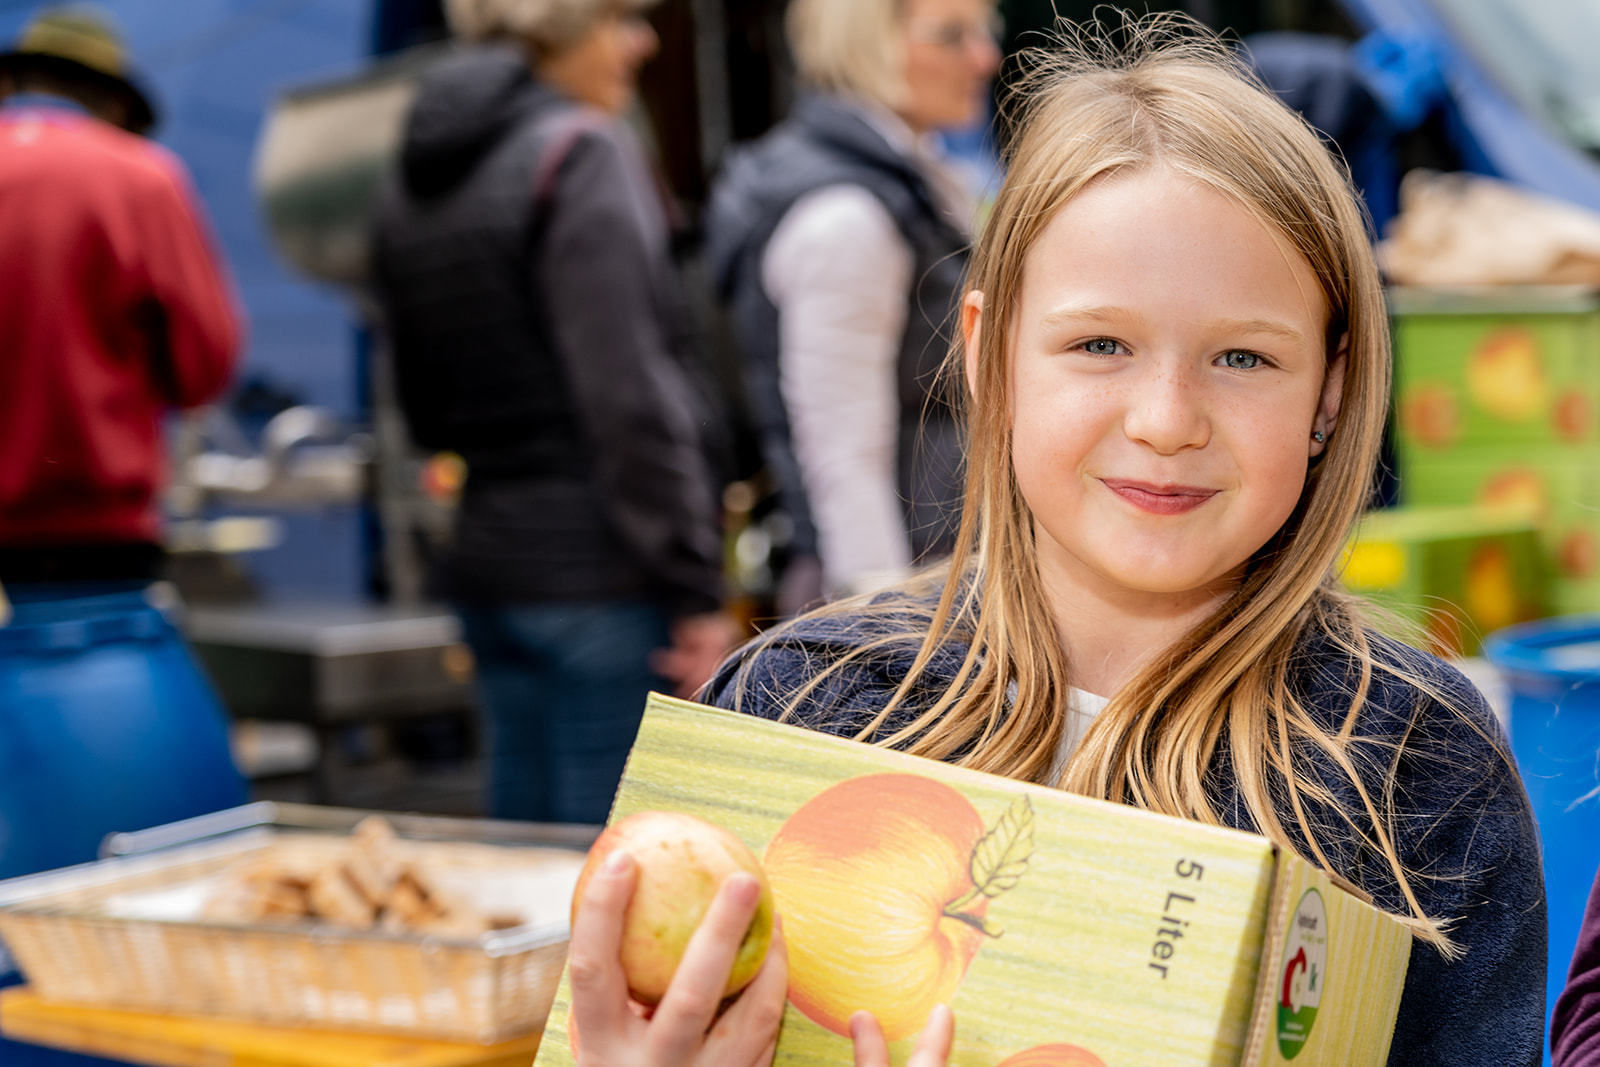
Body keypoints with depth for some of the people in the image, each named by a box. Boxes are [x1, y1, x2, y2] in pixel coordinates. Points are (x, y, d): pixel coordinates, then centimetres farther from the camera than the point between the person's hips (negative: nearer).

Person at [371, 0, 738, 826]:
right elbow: (631, 396, -18)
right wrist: (696, 589, -16)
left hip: (483, 564, 8)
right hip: (597, 568, -8)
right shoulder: (584, 154, -10)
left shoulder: (413, 182, 15)